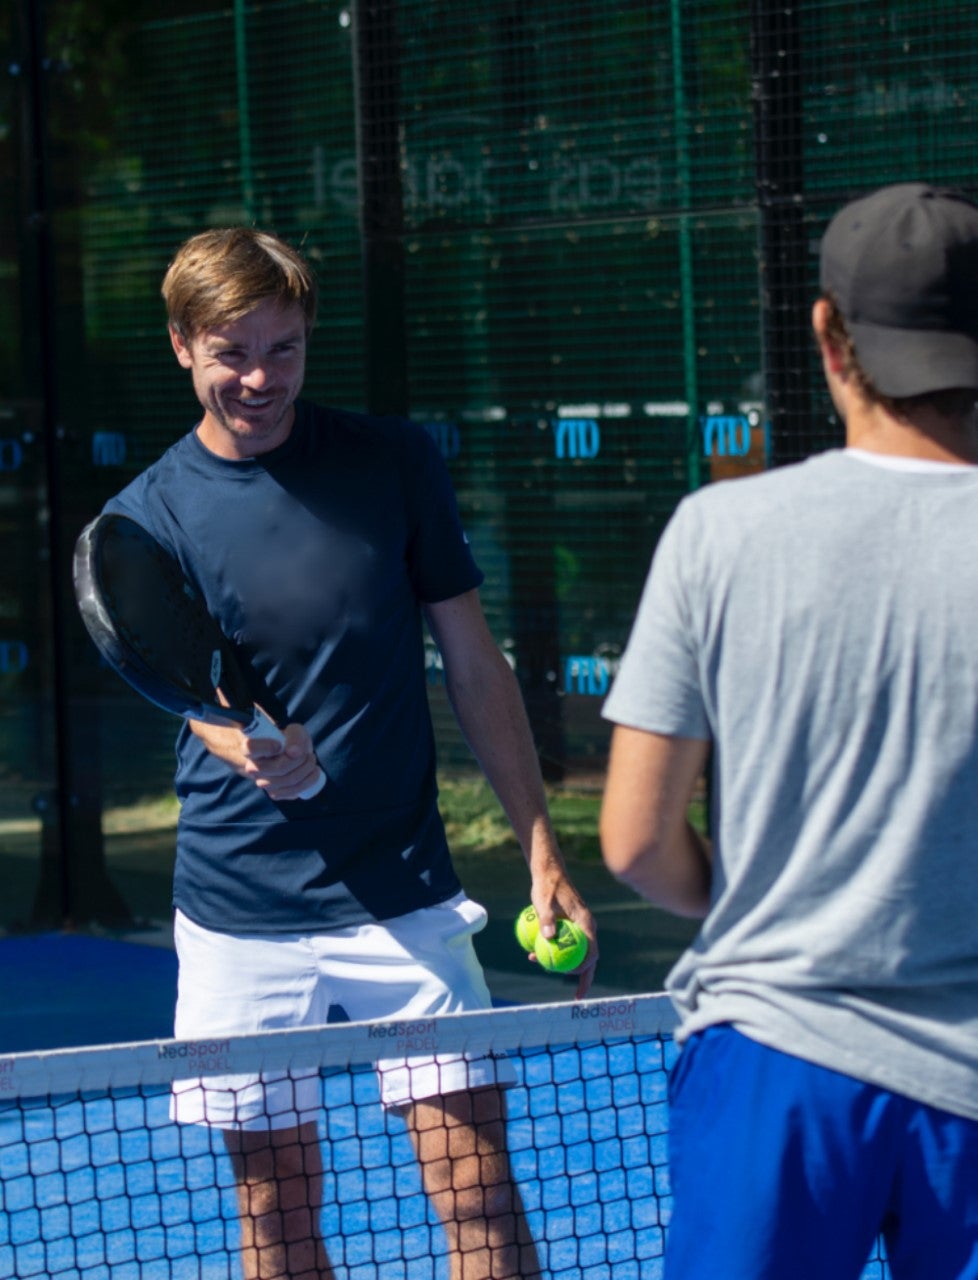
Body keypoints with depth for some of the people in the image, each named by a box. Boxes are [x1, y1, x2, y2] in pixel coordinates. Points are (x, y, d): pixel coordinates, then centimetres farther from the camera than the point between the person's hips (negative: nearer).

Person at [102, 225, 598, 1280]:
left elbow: (473, 664, 6)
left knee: (478, 1192, -5)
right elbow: (200, 701, -10)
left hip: (405, 898, 0)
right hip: (244, 915, 0)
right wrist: (250, 746, -34)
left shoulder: (394, 463, 1)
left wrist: (542, 855, 3)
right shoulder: (147, 518, -1)